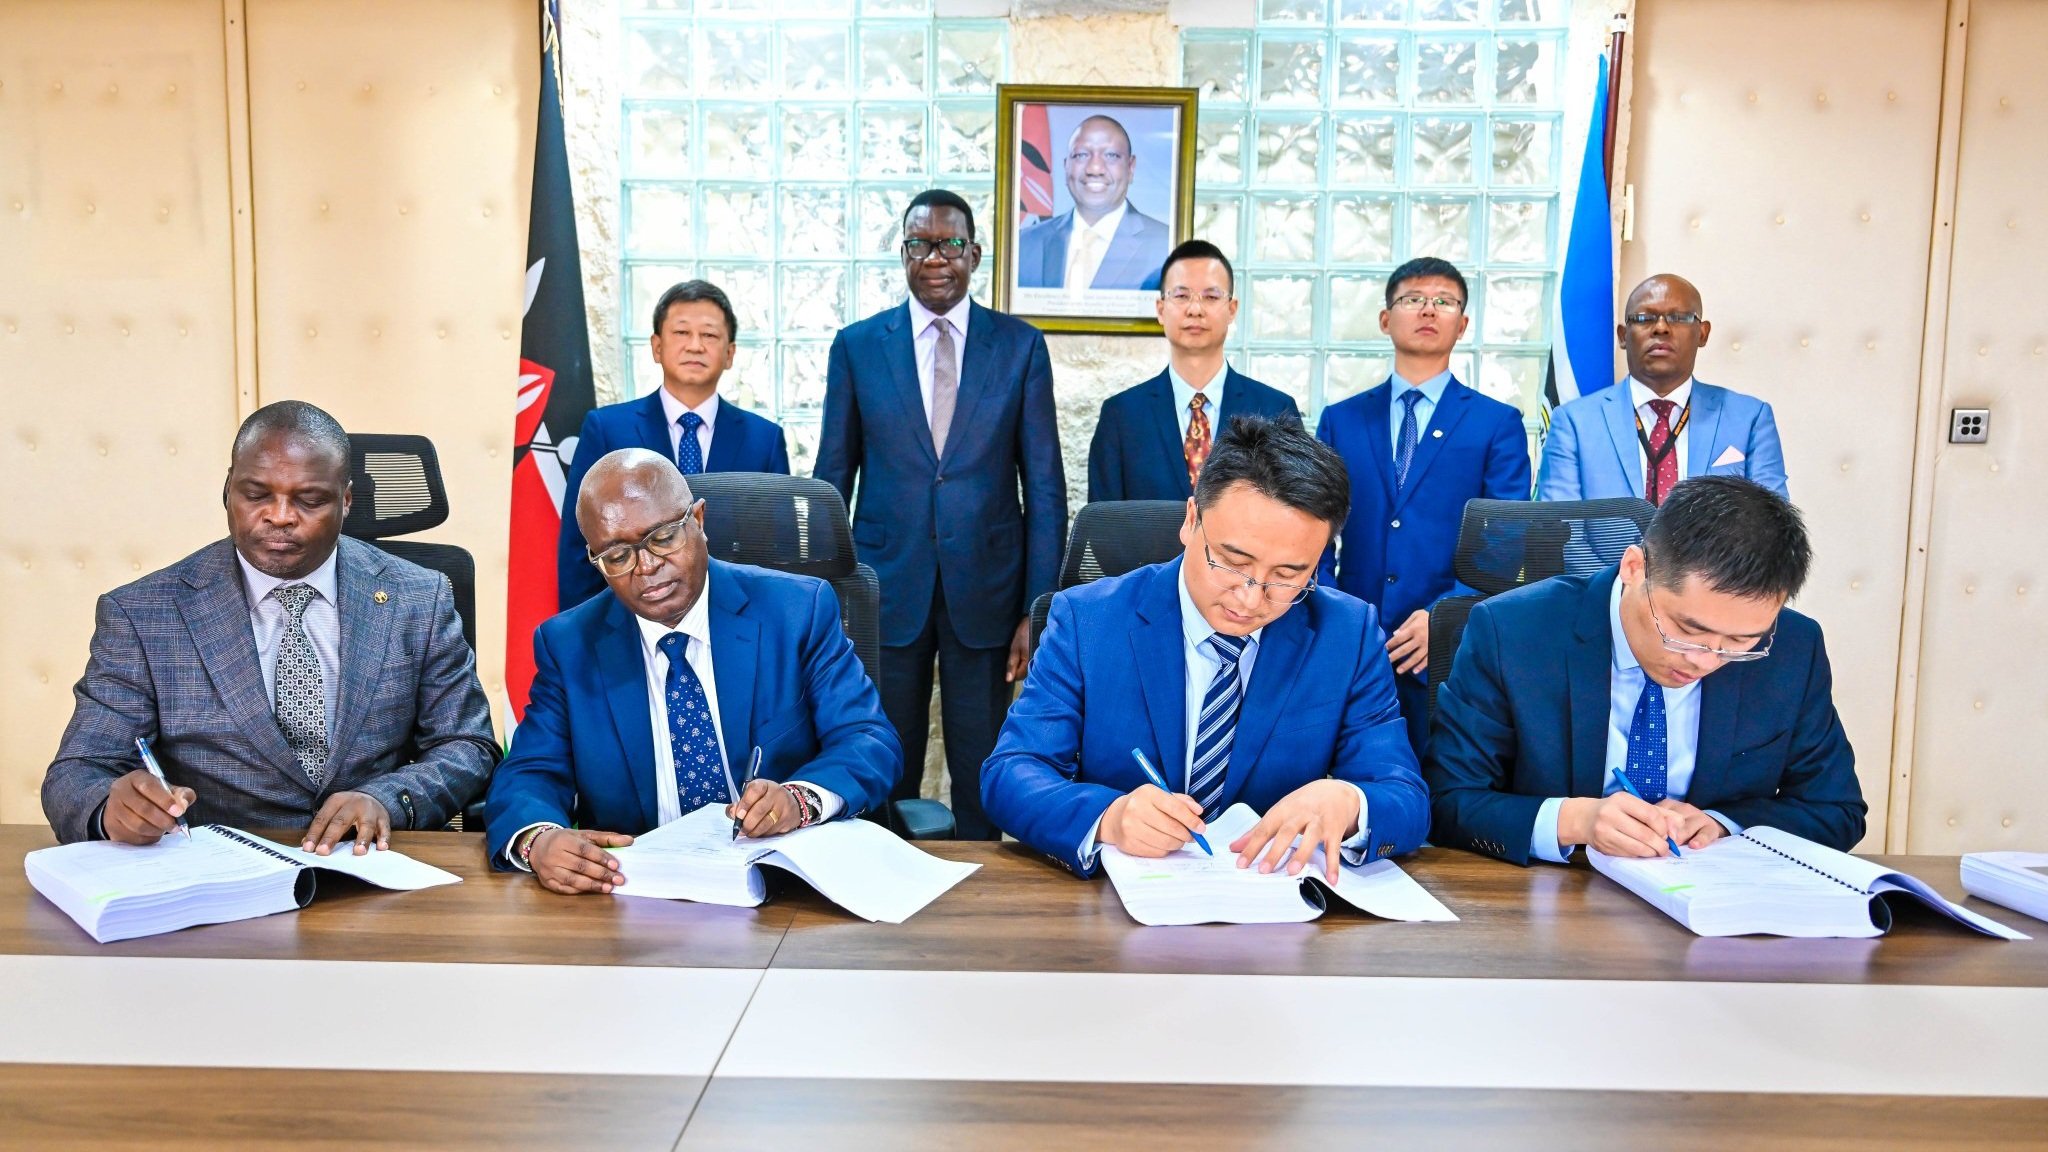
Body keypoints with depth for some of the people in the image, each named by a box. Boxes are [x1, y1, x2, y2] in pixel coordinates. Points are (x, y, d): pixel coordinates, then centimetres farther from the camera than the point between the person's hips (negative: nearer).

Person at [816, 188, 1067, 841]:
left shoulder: (1021, 347, 2)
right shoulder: (857, 346, 4)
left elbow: (1044, 487, 1)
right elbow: (832, 480, 7)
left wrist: (1038, 609, -4)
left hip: (986, 591, 0)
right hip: (888, 587, 1)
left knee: (983, 781, 9)